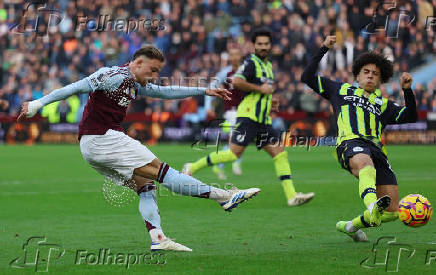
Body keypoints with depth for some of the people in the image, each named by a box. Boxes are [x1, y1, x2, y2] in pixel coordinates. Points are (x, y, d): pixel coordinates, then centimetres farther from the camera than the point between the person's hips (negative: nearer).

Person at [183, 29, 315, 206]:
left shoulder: (268, 65, 20)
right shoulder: (251, 62, -8)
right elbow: (236, 82, -23)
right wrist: (260, 89, -17)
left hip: (263, 120, 8)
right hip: (248, 116, -8)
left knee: (280, 153, -2)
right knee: (233, 153, -13)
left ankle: (291, 196, -6)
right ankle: (192, 168, 1)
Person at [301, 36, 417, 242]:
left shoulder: (383, 105, 33)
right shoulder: (342, 90, 29)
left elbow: (410, 118, 21)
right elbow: (307, 78, 29)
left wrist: (407, 90, 9)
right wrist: (324, 49, 24)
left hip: (376, 148, 4)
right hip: (350, 142, -4)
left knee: (392, 212, -7)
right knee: (366, 163, -43)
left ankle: (351, 226, 19)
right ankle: (373, 207, -72)